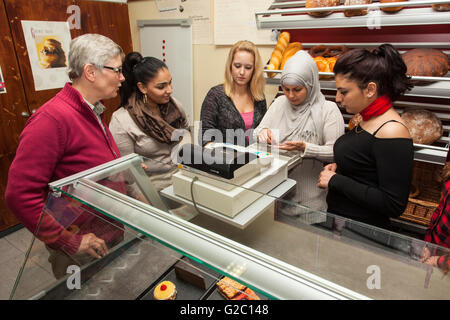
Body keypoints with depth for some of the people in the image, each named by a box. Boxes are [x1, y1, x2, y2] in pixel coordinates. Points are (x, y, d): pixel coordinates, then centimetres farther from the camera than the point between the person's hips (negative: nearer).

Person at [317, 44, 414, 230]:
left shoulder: (392, 131, -23)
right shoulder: (368, 120, 3)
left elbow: (394, 205, -24)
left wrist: (336, 181, -21)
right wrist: (339, 167, 0)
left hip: (362, 232, -8)